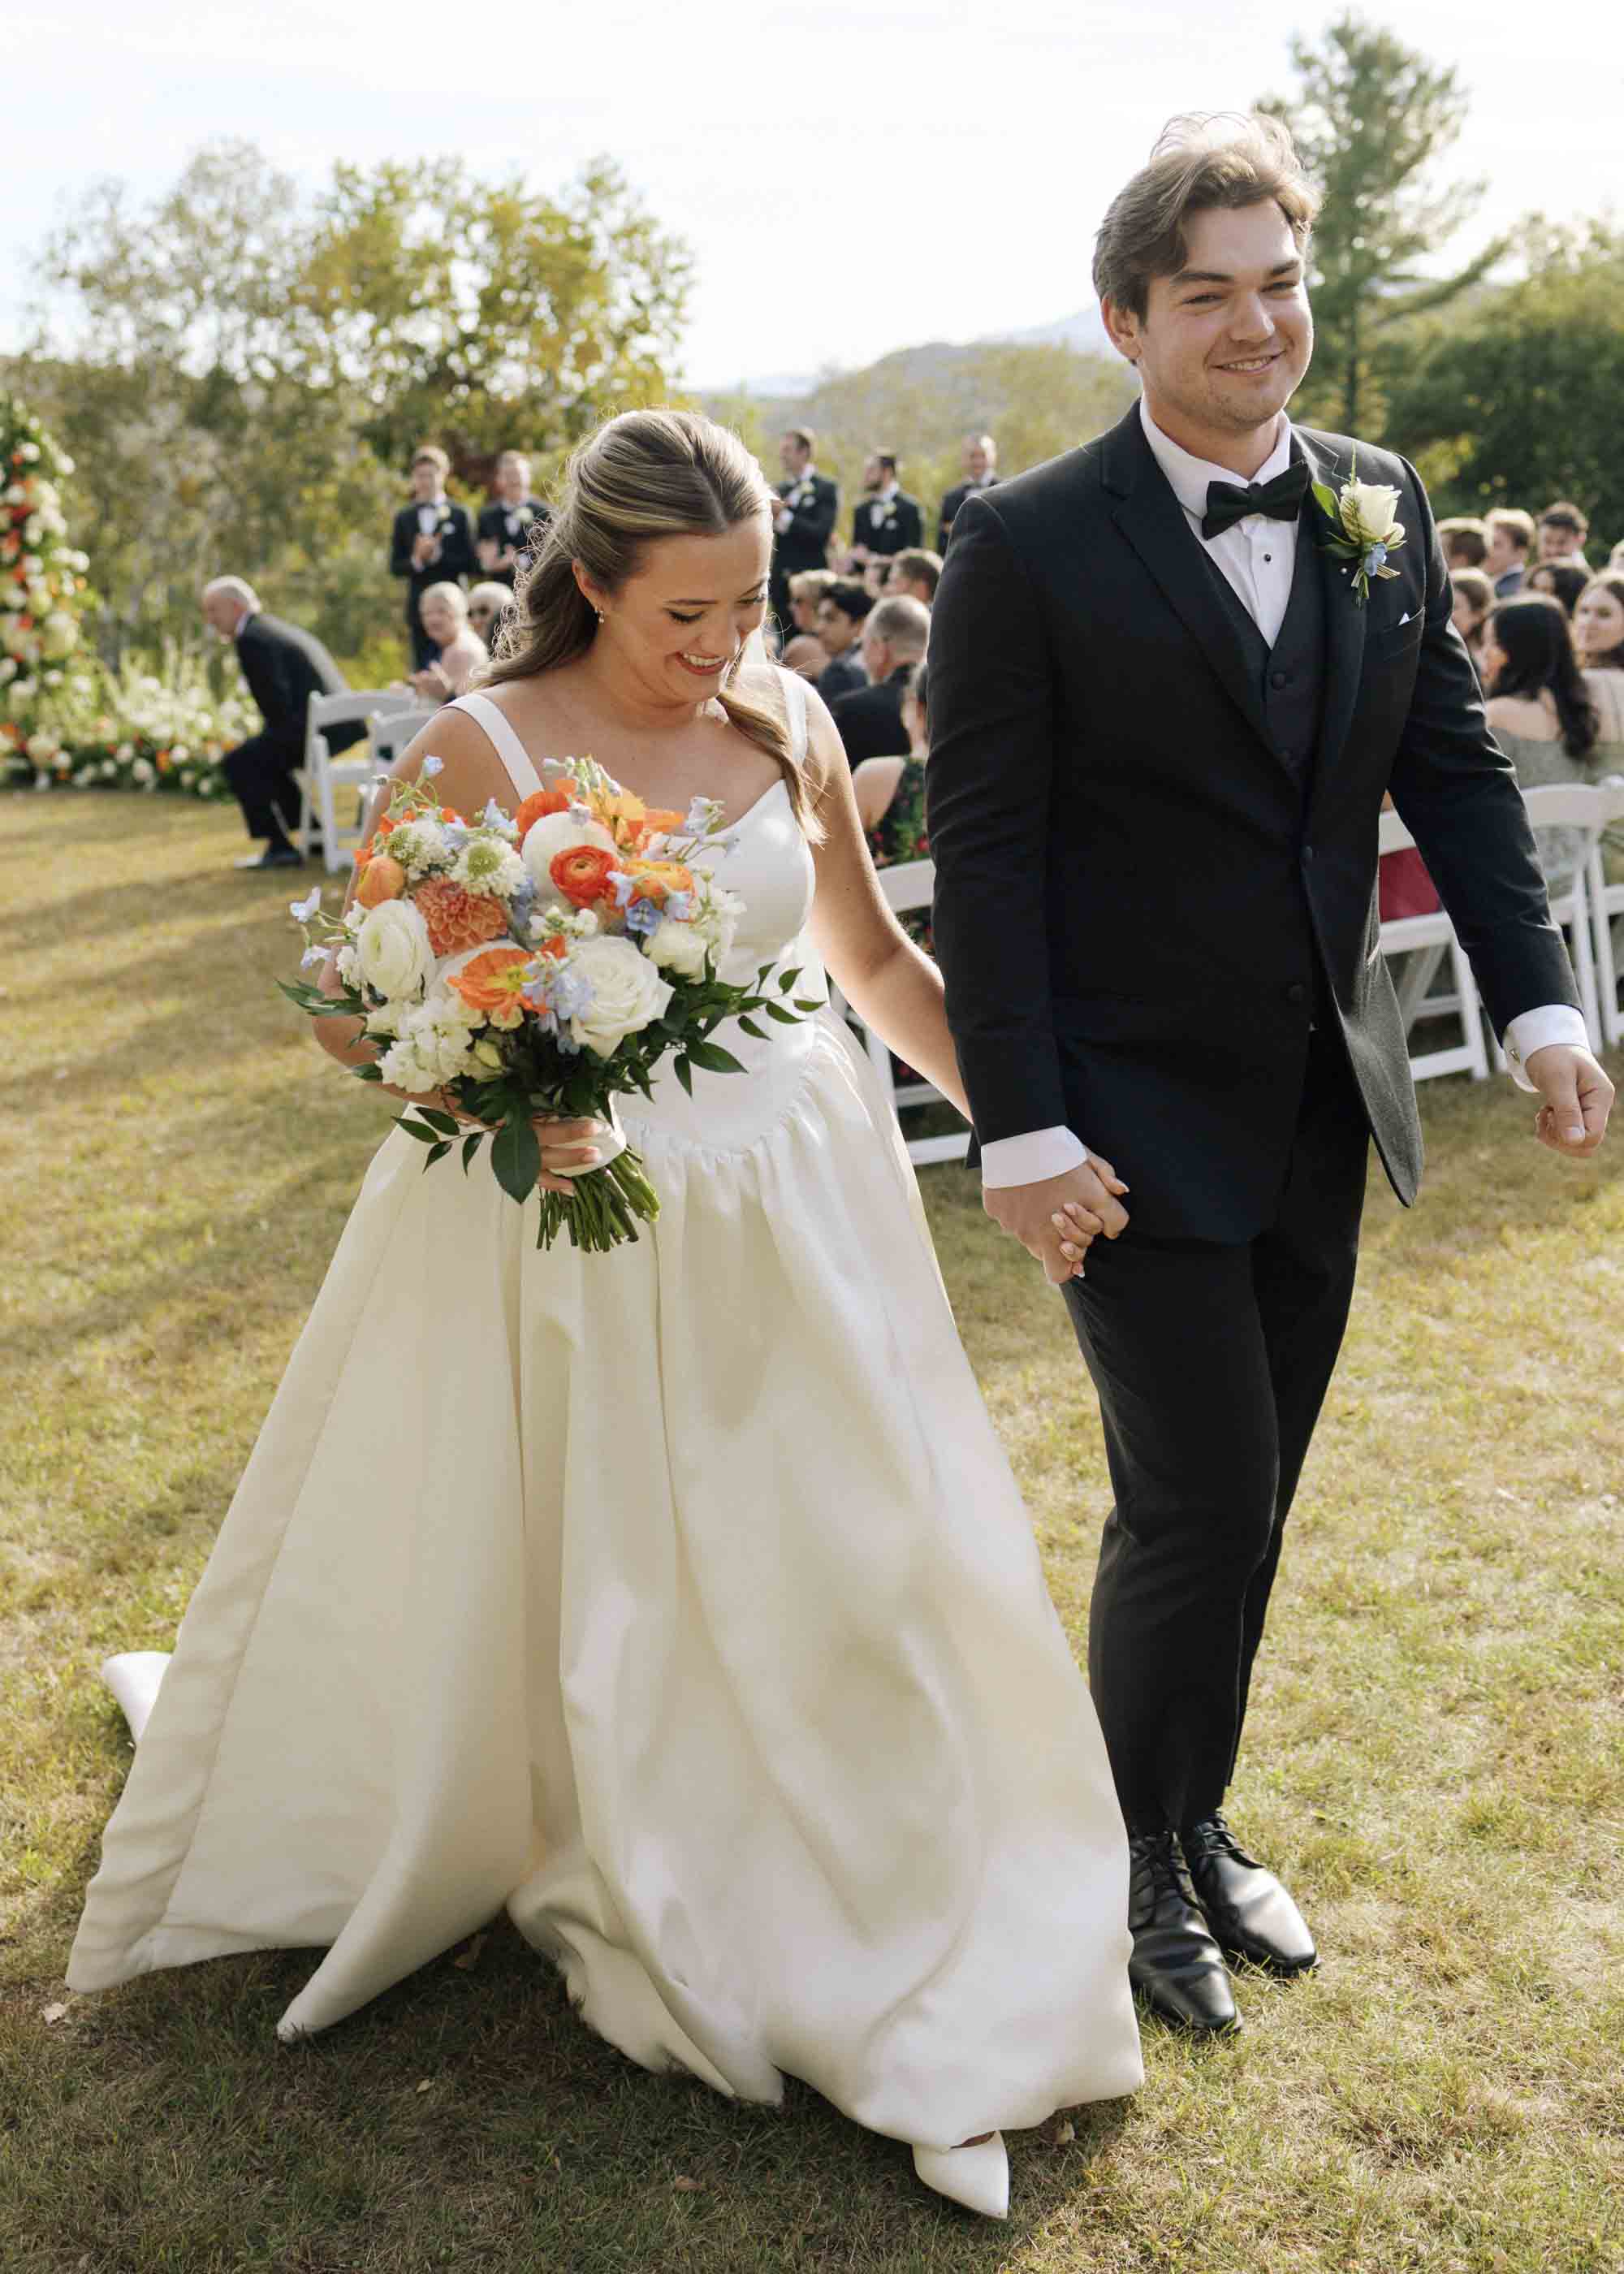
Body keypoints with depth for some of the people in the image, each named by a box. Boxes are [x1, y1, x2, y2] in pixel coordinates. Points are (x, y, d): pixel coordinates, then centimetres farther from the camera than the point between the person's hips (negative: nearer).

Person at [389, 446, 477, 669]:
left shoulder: (458, 515, 2)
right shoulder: (404, 518, 9)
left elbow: (470, 565, -3)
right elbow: (395, 567, 6)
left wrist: (438, 555, -14)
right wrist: (416, 560, -13)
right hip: (419, 607, 3)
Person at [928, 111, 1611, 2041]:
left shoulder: (1382, 510, 6)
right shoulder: (1030, 545, -11)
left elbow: (1455, 772, 9)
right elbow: (981, 852, -12)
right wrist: (1019, 1131, -16)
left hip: (1317, 1107, 6)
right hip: (1135, 1121, -5)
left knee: (1246, 1506, 16)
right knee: (1197, 1509, -2)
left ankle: (1198, 1823, 37)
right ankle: (1131, 1858, 24)